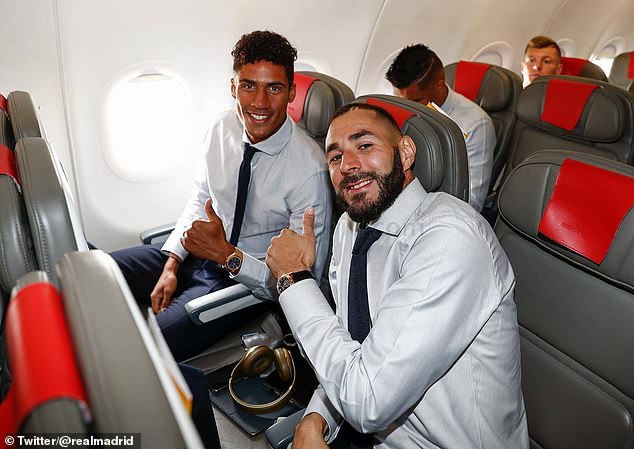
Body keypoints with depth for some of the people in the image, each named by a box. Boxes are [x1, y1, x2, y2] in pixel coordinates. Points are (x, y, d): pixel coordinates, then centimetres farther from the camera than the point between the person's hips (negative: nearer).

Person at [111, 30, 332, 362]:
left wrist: (228, 255, -30)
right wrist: (172, 264, -4)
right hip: (196, 251, 6)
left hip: (246, 277, -6)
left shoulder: (309, 169, -25)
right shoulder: (223, 129, -6)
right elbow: (200, 200, 8)